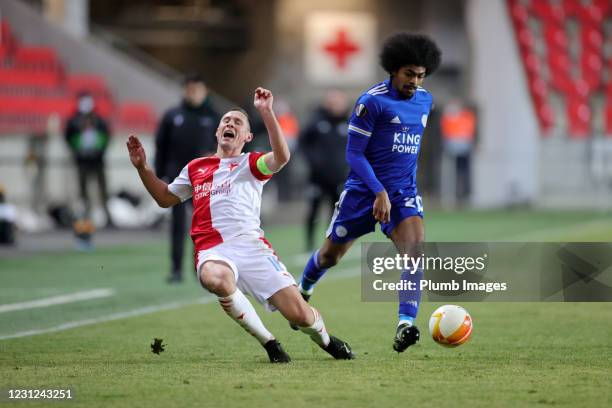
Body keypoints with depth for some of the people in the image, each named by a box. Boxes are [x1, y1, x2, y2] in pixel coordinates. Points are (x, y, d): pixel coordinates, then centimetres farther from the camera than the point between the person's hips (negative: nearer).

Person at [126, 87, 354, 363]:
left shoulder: (251, 164, 13)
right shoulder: (196, 168, 24)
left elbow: (281, 157, -9)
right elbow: (165, 198, 35)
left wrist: (266, 113, -15)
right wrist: (142, 168, 22)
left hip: (251, 245, -1)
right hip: (212, 250, 1)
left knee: (299, 314, -12)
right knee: (217, 279, -40)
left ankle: (325, 339, 28)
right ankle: (268, 343, -19)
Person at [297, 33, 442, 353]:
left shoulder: (424, 101, 7)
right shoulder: (372, 101, -14)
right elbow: (353, 153, -15)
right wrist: (380, 193, -23)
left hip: (404, 192, 4)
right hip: (363, 190, -4)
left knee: (415, 248, -23)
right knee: (330, 255, 11)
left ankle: (406, 325, -32)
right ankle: (302, 291, 44)